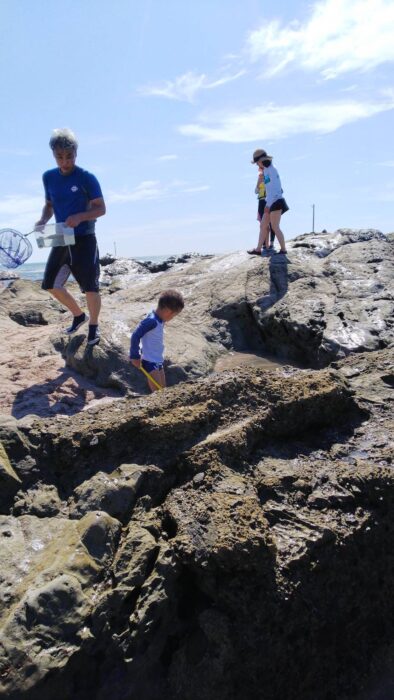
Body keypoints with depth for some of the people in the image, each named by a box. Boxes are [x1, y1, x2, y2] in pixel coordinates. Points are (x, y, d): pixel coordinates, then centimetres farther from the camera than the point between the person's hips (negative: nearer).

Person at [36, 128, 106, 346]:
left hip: (84, 240, -5)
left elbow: (101, 209, -10)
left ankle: (93, 326, 17)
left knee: (90, 287, -6)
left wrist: (80, 217, -26)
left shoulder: (87, 178, -10)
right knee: (50, 284, 8)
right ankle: (78, 315, 28)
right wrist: (43, 219, -6)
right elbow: (49, 205, 16)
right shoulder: (48, 177, 5)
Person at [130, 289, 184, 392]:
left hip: (158, 362, 9)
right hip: (150, 363, -9)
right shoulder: (151, 321, -20)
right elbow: (135, 336, -22)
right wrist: (135, 356, -14)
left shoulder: (160, 320, 7)